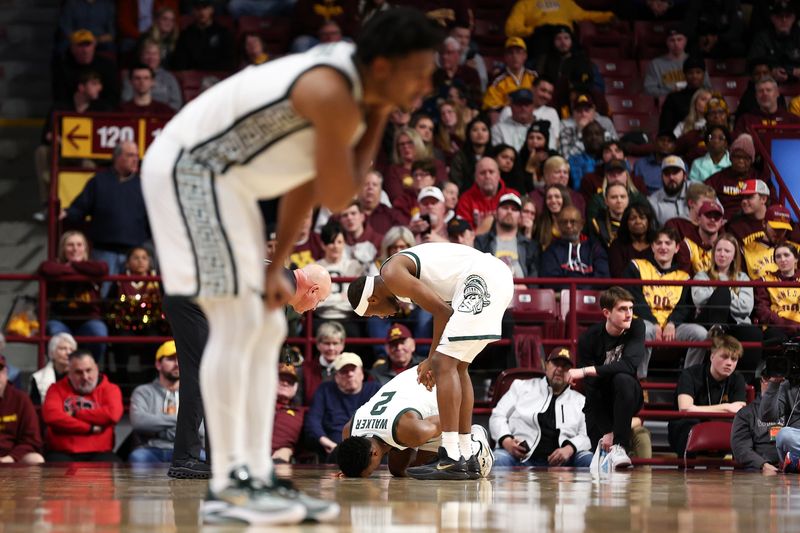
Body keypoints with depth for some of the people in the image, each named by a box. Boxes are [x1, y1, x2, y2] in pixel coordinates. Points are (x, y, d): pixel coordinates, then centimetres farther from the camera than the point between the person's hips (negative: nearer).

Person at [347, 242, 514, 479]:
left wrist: (432, 360, 1)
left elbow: (442, 311, -9)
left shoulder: (391, 274, -5)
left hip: (481, 279, -10)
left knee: (445, 364, -10)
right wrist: (434, 360, 24)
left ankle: (451, 460, -15)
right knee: (456, 366, 17)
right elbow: (445, 310, 27)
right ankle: (466, 456, 20)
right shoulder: (405, 263, 25)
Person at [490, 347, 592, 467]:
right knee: (498, 460, -35)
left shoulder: (579, 400, 21)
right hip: (520, 458, -1)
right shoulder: (522, 386, 19)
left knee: (591, 461, -28)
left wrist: (570, 448, -13)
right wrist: (506, 440, -9)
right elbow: (498, 417, 14)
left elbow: (586, 436, 10)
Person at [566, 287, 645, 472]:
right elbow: (591, 389, -21)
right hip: (600, 402, -1)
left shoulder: (636, 327, -14)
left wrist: (586, 371, -38)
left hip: (627, 398, 1)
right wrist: (606, 431, -30)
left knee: (623, 379, -35)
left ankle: (619, 446, -32)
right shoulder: (589, 339, -18)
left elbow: (630, 364, -33)